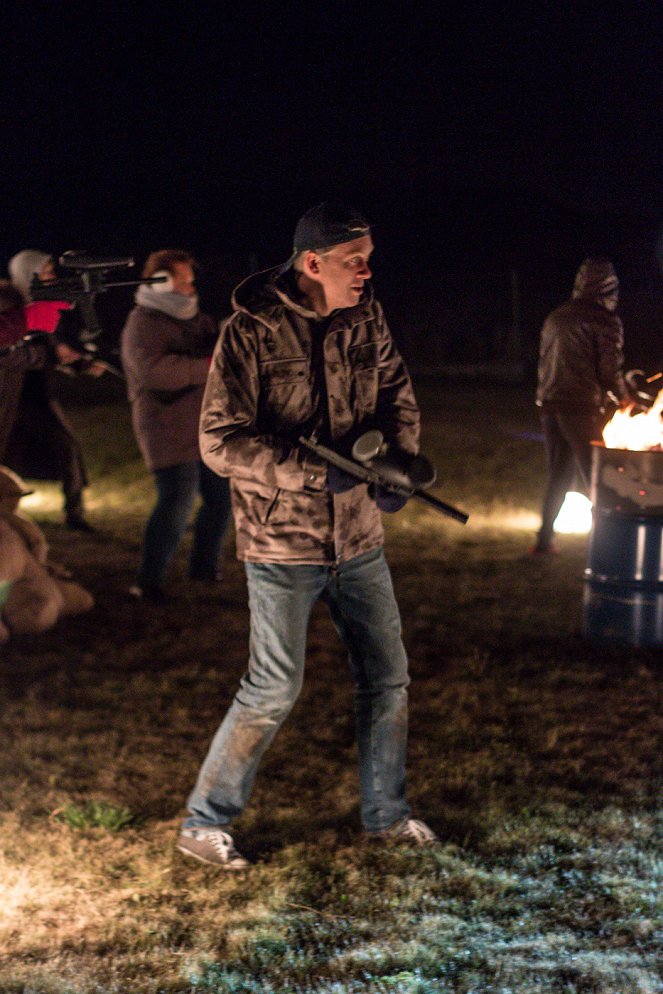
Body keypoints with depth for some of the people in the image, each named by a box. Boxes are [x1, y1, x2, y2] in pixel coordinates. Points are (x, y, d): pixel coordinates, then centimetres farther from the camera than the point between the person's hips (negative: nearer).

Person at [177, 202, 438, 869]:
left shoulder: (365, 320, 2)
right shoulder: (250, 333, -15)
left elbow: (397, 396, 12)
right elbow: (220, 443, -17)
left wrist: (398, 463, -10)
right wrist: (319, 473, -24)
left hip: (358, 537, 6)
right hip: (283, 541, -6)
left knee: (387, 678, 13)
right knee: (274, 689, -4)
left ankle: (385, 813, 31)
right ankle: (203, 822, 13)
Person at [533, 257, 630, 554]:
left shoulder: (555, 319, 12)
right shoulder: (604, 321, -9)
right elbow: (610, 368, -10)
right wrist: (622, 398, 6)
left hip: (550, 407, 6)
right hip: (582, 409, -6)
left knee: (558, 476, 15)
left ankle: (545, 539, 15)